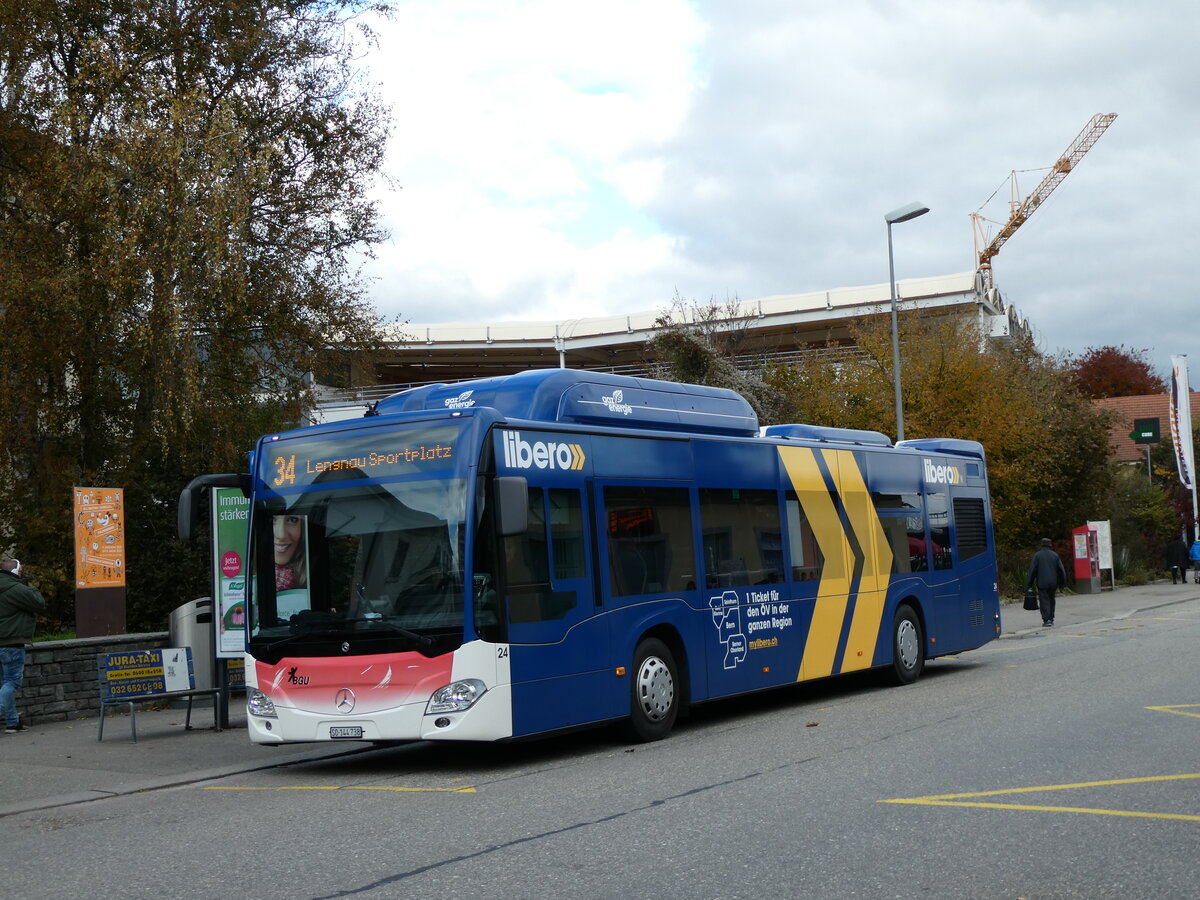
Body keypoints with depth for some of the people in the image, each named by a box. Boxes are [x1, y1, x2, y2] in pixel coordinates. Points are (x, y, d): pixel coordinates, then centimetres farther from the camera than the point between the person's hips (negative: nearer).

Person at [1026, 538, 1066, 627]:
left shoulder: (1037, 555, -5)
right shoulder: (1055, 555, 4)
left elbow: (1032, 570, -6)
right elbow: (1061, 569, 6)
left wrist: (1030, 582, 0)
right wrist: (1062, 582, 15)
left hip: (1042, 583, -3)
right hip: (1053, 583, 3)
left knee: (1044, 601, -3)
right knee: (1051, 600, 15)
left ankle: (1046, 620, -12)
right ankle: (1051, 619, 17)